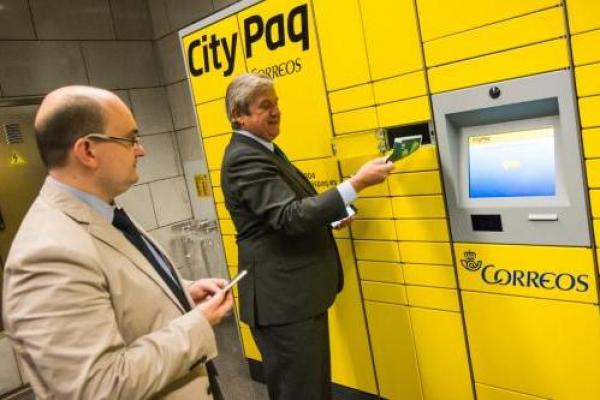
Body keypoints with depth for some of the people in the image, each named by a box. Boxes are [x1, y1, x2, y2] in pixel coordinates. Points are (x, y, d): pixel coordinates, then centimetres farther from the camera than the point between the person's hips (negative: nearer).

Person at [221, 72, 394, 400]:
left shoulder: (263, 150, 14)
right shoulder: (244, 157, -19)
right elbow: (290, 217, -28)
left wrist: (328, 217, 8)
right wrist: (356, 183, -29)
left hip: (294, 293, 10)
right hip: (284, 298, -10)